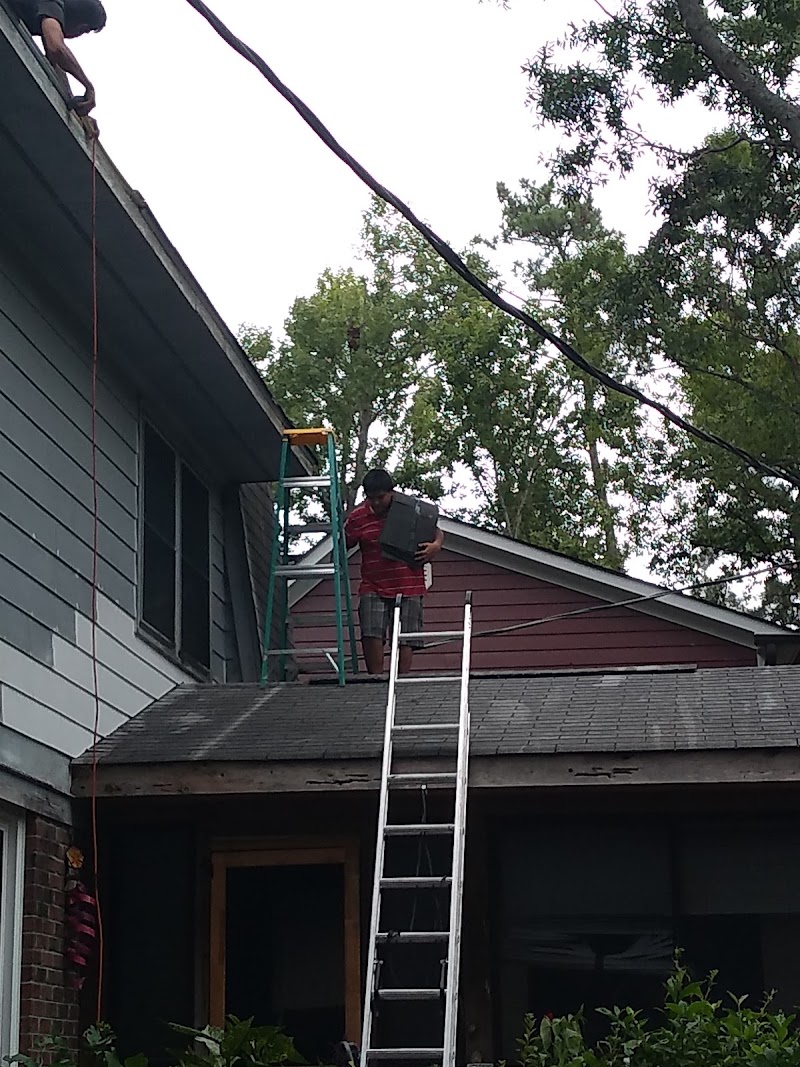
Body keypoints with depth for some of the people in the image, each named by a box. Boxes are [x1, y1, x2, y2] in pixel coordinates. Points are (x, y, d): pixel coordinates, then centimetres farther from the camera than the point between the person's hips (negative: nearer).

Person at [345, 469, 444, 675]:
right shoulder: (358, 517, 3)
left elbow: (437, 533, 13)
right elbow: (343, 545, 13)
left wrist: (435, 546, -8)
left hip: (408, 587, 0)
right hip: (373, 588, 0)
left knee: (405, 640, -3)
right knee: (371, 635, -15)